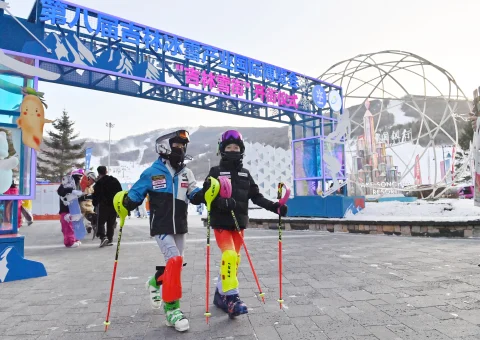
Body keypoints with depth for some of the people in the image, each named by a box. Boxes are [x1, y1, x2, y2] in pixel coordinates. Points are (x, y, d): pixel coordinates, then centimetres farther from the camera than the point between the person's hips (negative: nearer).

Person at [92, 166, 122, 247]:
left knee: (100, 222, 2)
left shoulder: (99, 183, -7)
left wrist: (95, 204, 2)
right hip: (114, 205, 5)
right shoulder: (115, 181, 9)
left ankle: (103, 237, -16)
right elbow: (120, 192, 11)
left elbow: (96, 195, -8)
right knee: (111, 223, 11)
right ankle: (110, 240, 13)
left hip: (104, 205, -5)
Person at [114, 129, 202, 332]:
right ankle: (171, 308, -7)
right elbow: (136, 195, -3)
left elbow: (194, 197, 0)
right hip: (161, 227, -5)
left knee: (175, 264, 13)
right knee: (175, 261, -19)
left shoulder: (186, 173, 6)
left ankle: (155, 283, 45)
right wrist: (125, 203, -23)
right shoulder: (152, 173, -7)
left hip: (180, 227, 6)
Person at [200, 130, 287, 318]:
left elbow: (256, 196, 8)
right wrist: (220, 202, -29)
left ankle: (221, 294, 25)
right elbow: (205, 195, -10)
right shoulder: (215, 172, -1)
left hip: (239, 223, 5)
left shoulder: (245, 174, 11)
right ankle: (231, 298, -13)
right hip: (221, 222, -5)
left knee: (234, 259, 9)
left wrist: (274, 206, -6)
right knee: (229, 256, -20)